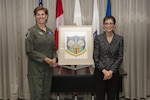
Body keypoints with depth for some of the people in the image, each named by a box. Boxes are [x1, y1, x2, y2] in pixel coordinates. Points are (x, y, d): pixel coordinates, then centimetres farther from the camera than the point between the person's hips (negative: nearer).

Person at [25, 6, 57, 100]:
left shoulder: (50, 31, 10)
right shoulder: (32, 31, -8)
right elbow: (29, 51, -12)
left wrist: (54, 58, -4)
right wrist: (45, 59, -17)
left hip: (48, 66, 6)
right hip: (36, 67, -5)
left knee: (47, 92, 12)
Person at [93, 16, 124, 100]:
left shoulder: (119, 39, 0)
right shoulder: (98, 38, -4)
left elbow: (120, 57, -2)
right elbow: (96, 57, -6)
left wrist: (111, 71, -12)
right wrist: (104, 71, -14)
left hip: (114, 72, 1)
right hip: (100, 72, -1)